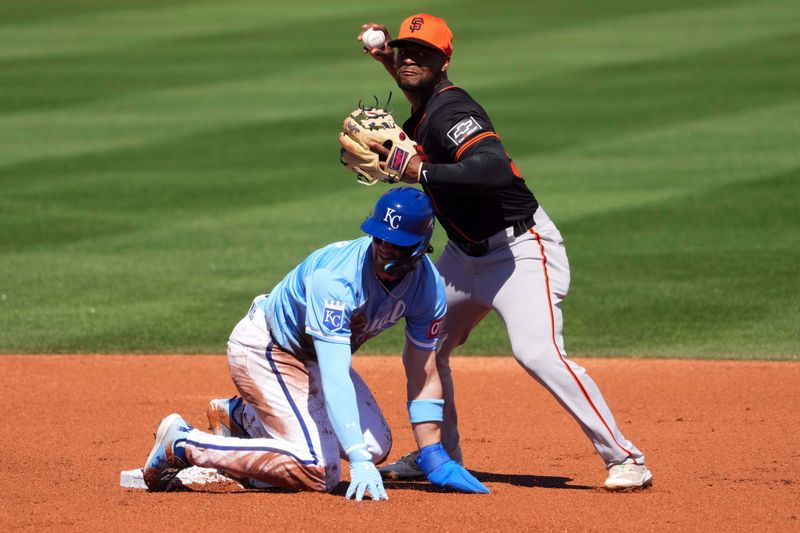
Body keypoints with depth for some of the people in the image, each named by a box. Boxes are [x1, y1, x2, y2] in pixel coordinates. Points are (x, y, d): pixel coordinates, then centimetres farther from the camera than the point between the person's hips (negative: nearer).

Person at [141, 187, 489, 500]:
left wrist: (433, 459, -15)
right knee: (318, 470, -22)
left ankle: (242, 417, 22)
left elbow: (423, 376, -9)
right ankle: (182, 442, -10)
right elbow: (335, 378, -43)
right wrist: (358, 460, -50)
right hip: (263, 348, -8)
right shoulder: (335, 279, -37)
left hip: (313, 355, 8)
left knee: (376, 446, 9)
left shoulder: (428, 286, -16)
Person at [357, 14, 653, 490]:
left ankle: (626, 459, -23)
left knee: (538, 353, -25)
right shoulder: (426, 110, 7)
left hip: (520, 249, -11)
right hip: (467, 253, 11)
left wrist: (422, 172, -33)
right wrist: (389, 63, 22)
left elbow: (495, 169, -40)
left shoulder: (452, 111, -22)